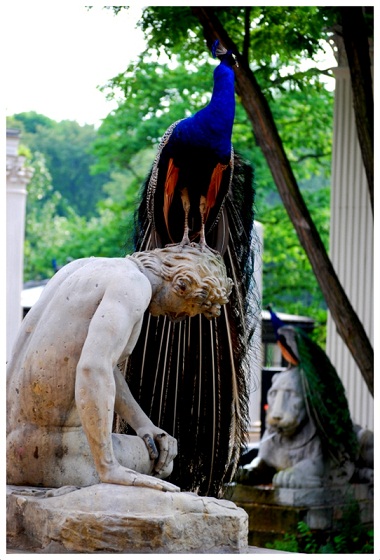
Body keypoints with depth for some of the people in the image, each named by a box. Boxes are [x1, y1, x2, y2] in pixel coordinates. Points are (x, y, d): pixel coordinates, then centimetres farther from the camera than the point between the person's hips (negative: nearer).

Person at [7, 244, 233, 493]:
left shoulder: (84, 267, 17)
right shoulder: (135, 284, -13)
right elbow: (92, 370, -28)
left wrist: (142, 424, 17)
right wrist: (109, 468, -25)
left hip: (9, 445, 9)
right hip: (52, 456, -9)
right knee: (161, 458, 18)